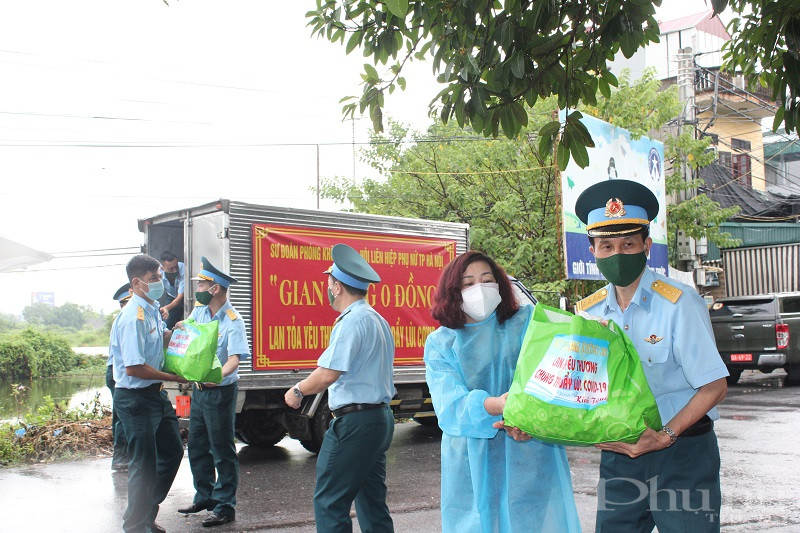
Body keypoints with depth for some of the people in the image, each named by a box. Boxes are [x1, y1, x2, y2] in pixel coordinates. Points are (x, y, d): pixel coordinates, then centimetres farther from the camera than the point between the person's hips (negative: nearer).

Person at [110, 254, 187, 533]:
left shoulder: (153, 310, 8)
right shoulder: (133, 318, -22)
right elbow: (134, 368, -26)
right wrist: (174, 377, -17)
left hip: (155, 394, 10)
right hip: (136, 398, -10)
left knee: (172, 451, 20)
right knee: (144, 464, 1)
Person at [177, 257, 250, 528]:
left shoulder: (232, 321, -19)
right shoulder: (199, 311, 4)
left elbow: (235, 358, -29)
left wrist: (218, 375, -48)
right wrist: (180, 328, -2)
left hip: (220, 391, -8)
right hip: (198, 389, 8)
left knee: (222, 450, -1)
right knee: (197, 447, 18)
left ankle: (224, 507, 7)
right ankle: (204, 497, 33)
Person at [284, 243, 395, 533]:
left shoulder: (352, 322, -15)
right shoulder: (378, 320, 16)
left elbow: (328, 374, -21)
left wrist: (297, 390, -5)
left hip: (355, 422, -10)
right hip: (381, 418, 10)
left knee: (329, 502, -4)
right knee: (372, 501, 14)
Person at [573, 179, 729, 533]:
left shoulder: (679, 303, -12)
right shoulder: (587, 312, 3)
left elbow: (714, 386, -11)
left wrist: (665, 436, -20)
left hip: (682, 454, -4)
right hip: (618, 455, 4)